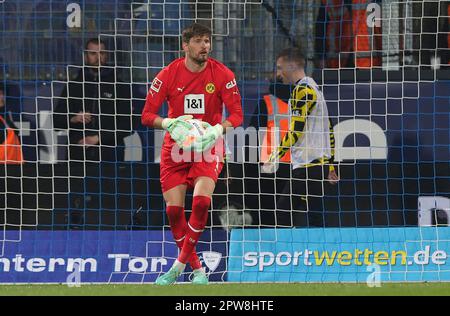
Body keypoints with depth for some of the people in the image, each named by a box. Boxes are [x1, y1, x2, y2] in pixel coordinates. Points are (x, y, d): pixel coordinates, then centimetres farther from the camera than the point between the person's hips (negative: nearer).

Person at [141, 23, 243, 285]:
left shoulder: (222, 75, -9)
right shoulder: (168, 75, -7)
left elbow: (237, 115, -8)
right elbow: (148, 115, -6)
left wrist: (218, 129, -27)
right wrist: (168, 123, -26)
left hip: (209, 147, -2)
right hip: (175, 146, 2)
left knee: (201, 201, -23)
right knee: (174, 209, -5)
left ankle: (180, 264, -9)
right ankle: (197, 269, 10)